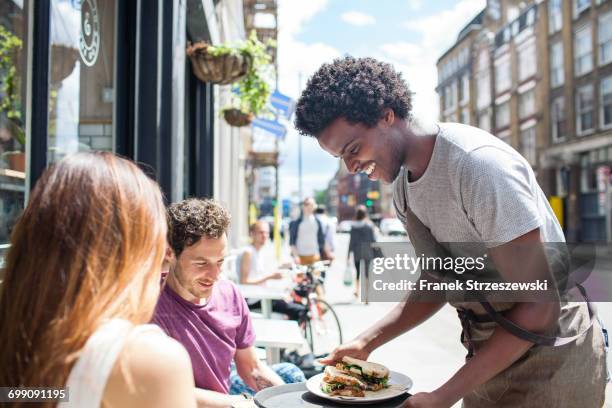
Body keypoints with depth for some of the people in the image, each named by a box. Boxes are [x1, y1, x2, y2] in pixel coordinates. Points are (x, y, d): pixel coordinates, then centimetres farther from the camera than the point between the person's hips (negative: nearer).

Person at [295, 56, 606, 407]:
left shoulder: (478, 163, -26)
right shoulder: (403, 185, -2)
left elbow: (539, 306, -24)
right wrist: (367, 342, -5)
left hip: (552, 361, -7)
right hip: (490, 354, 7)